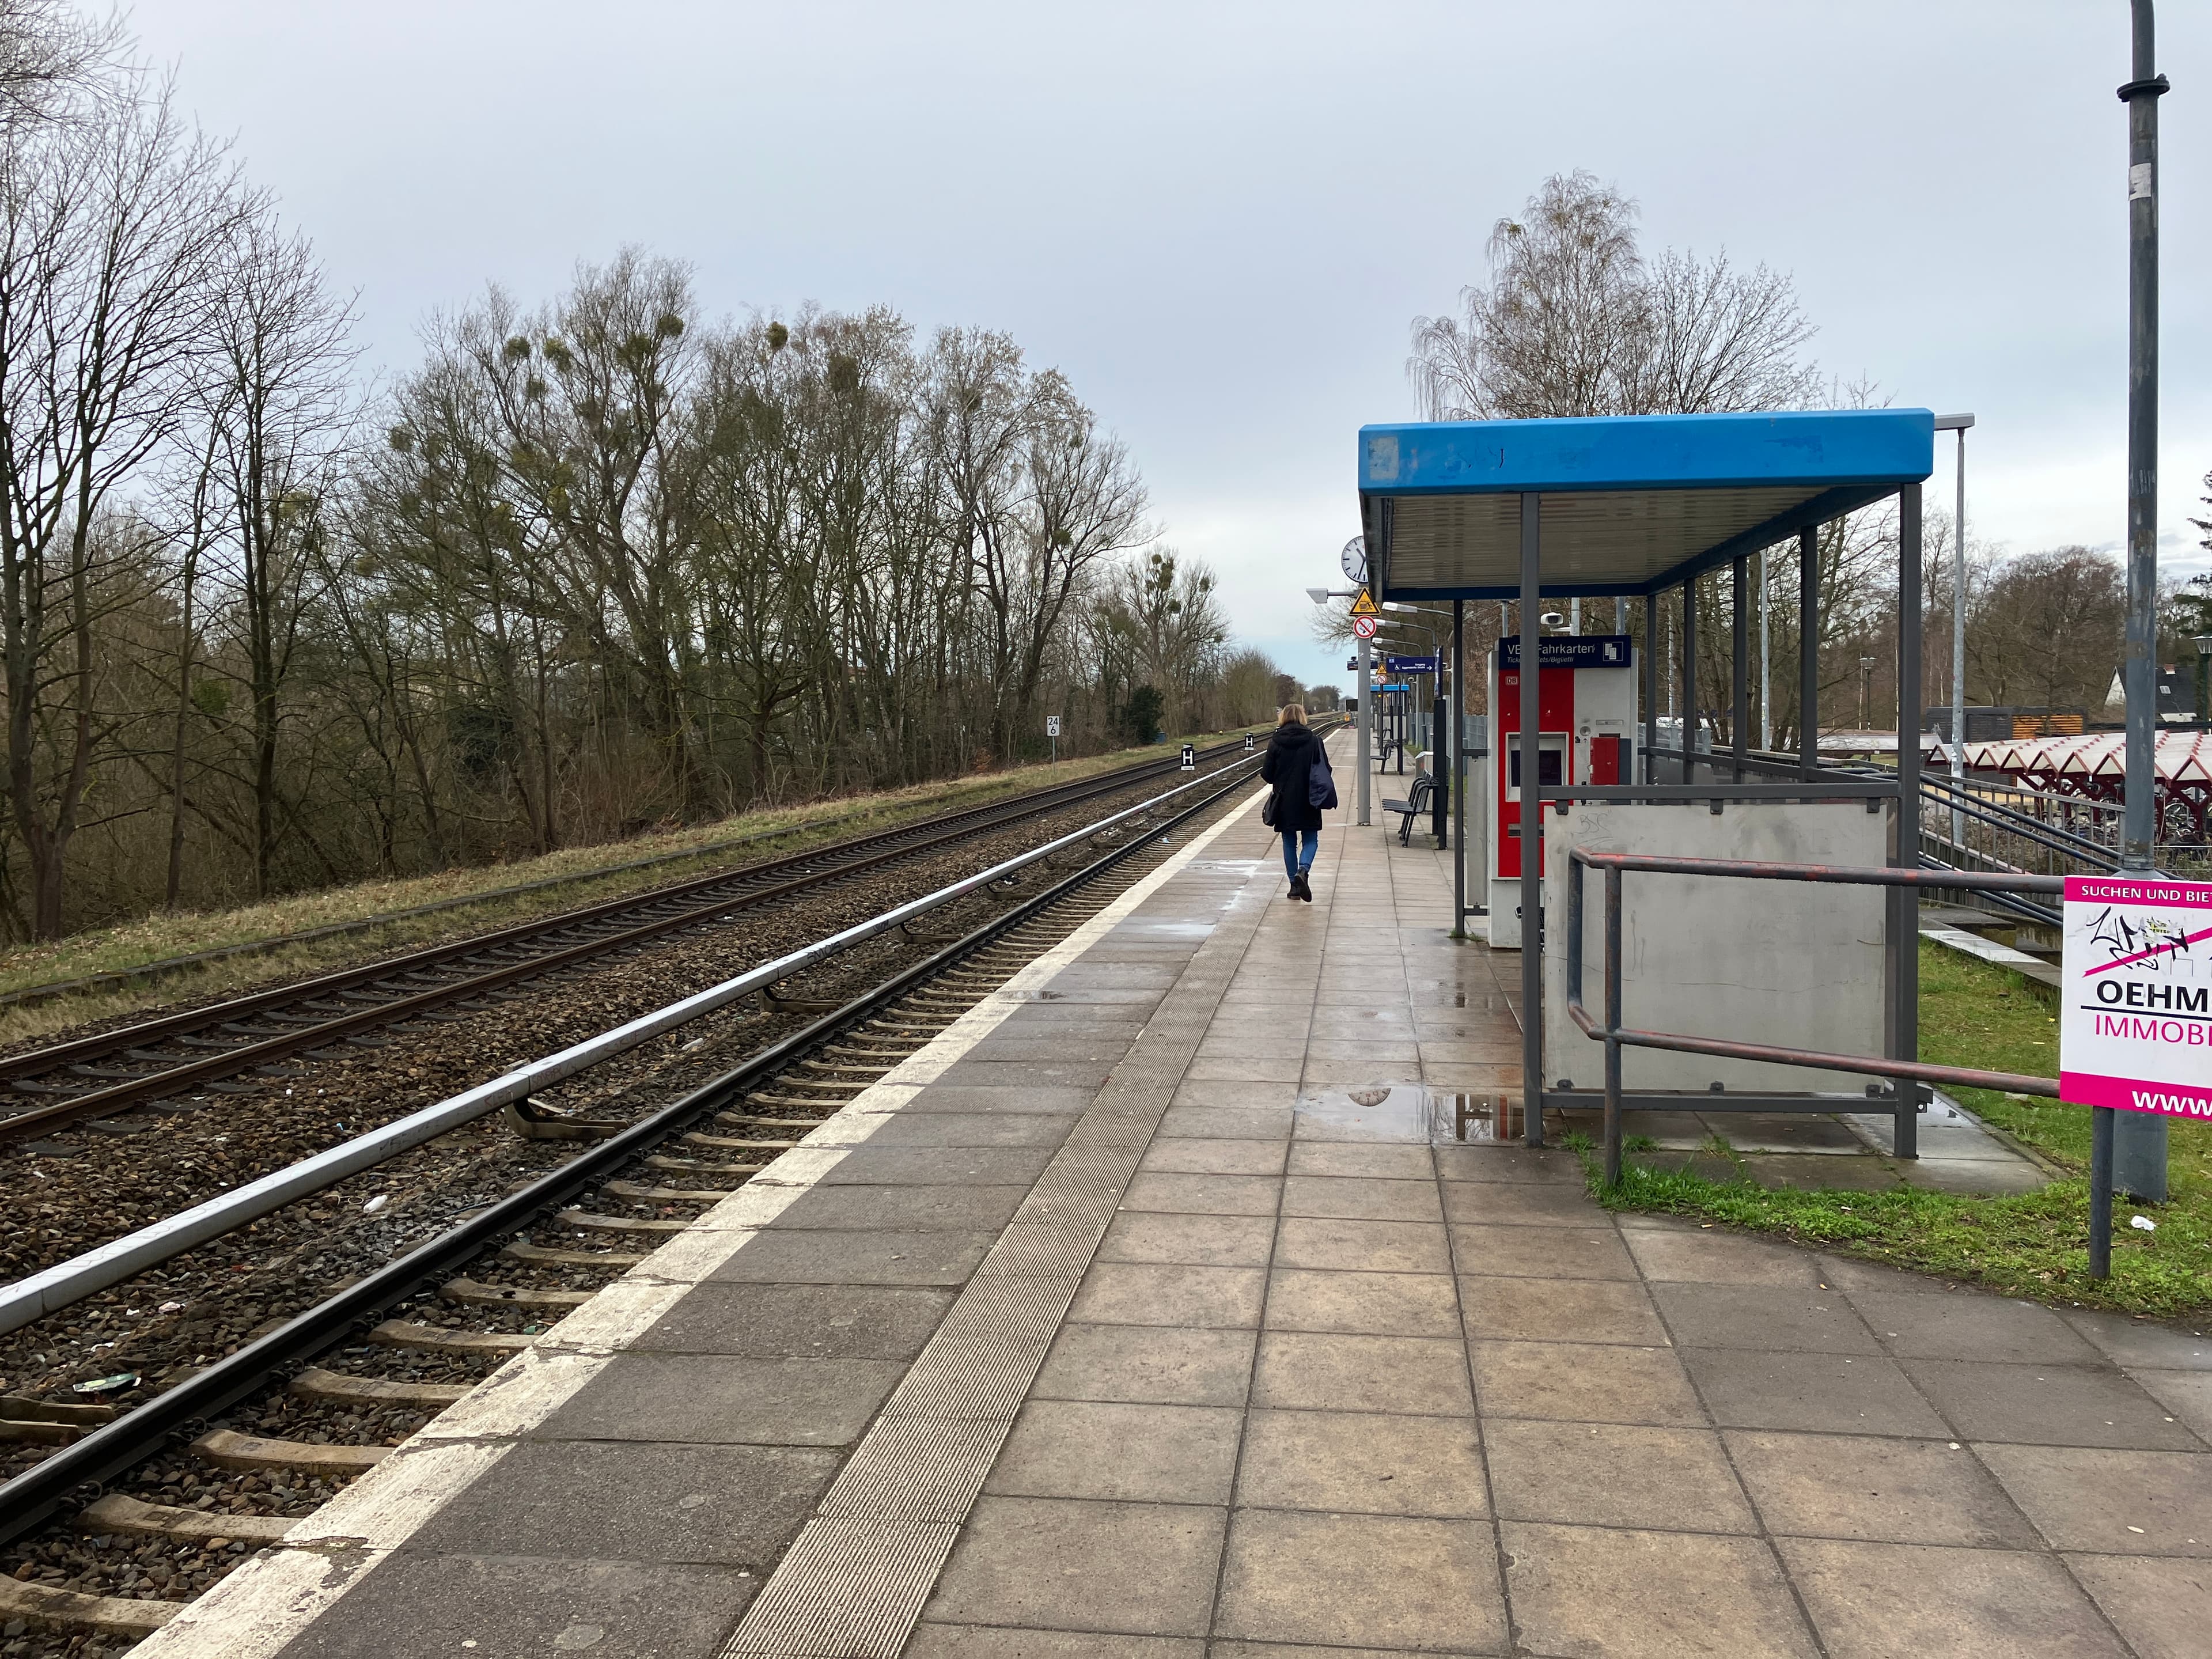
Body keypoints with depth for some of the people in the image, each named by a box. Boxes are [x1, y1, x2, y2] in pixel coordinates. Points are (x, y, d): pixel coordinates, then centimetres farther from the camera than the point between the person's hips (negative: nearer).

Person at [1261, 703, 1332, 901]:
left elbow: (1267, 775, -4)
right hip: (1308, 802, 0)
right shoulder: (1313, 740, -6)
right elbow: (1325, 770, -4)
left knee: (1289, 842, 12)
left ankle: (1294, 885, 13)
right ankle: (1303, 870, -17)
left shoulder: (1276, 743, -6)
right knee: (1310, 840, 10)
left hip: (1285, 801, 1)